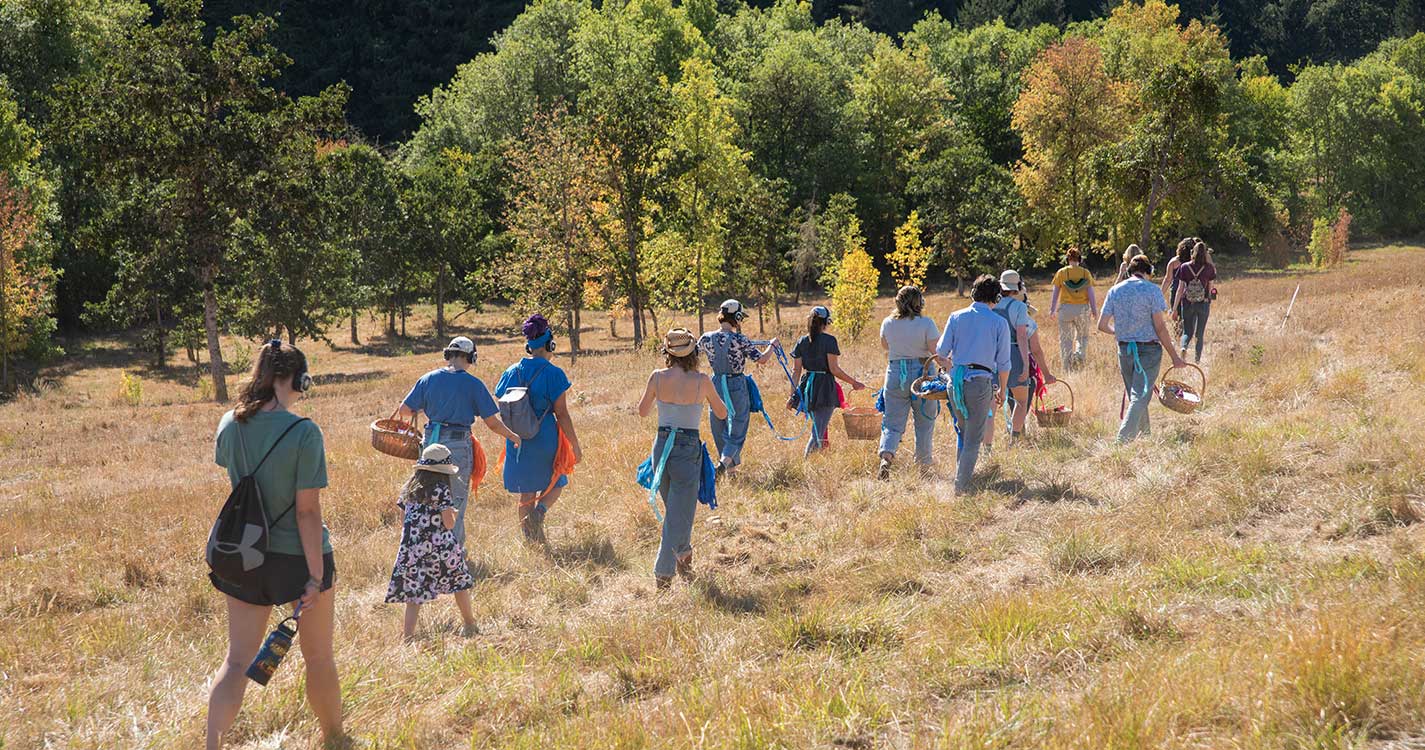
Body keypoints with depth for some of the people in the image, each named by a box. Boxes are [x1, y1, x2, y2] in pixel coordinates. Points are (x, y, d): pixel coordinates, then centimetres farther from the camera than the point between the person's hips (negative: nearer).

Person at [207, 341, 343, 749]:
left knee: (237, 659, 8)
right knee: (318, 657, 16)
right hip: (299, 556, -4)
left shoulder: (230, 425, -4)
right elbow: (308, 510, -19)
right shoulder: (303, 432, -20)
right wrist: (316, 576, -16)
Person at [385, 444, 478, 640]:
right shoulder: (441, 491, -7)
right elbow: (449, 523, -11)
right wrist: (452, 514, 9)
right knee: (460, 583, 16)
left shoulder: (409, 489, 8)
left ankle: (408, 634, -5)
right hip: (442, 547, -3)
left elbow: (403, 521, 11)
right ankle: (469, 624, 28)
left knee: (413, 593, 3)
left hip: (412, 549, 3)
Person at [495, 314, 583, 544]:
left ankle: (530, 539, 16)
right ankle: (540, 510, -13)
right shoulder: (553, 374, -10)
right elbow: (562, 414, -11)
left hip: (518, 441, 4)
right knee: (555, 483, 16)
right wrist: (575, 445, -3)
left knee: (526, 492, 14)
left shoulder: (512, 372, 4)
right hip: (545, 439, -4)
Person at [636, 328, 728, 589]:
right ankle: (663, 572, -2)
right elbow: (722, 413, 4)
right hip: (689, 449, -3)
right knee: (679, 514, 3)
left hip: (662, 445, 4)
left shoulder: (657, 377, -5)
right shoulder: (702, 381, -11)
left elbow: (643, 411, 9)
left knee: (673, 507, 24)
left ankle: (683, 557, 37)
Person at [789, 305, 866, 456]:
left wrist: (793, 394, 9)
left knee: (817, 425, 22)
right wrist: (853, 383, -4)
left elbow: (796, 371, 5)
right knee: (818, 431, -5)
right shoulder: (829, 340, -10)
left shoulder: (801, 342, 6)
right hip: (825, 387, -6)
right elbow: (834, 369, -13)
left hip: (808, 388, 6)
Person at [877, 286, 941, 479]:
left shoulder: (888, 323, 0)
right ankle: (924, 465, 23)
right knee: (924, 423, 13)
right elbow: (937, 352, -13)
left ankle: (886, 457, -19)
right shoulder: (926, 324, -10)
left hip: (895, 374, 2)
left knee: (892, 422, 5)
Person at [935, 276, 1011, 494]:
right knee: (973, 439, 3)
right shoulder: (1000, 323, 0)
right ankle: (962, 484, -1)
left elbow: (940, 353, 5)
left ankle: (962, 474, 29)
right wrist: (1002, 390, 14)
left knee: (962, 432, 22)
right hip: (981, 382, -3)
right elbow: (1003, 363, 1)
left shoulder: (956, 317, 5)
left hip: (956, 380, 3)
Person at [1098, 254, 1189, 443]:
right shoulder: (1152, 290, -9)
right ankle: (1123, 439, -17)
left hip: (1124, 349, 5)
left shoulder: (1114, 291, 3)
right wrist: (1174, 356, -8)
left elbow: (1102, 325, 1)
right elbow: (1159, 327, -13)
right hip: (1148, 349, -5)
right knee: (1140, 397, -5)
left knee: (1135, 395, 20)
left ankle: (1145, 433, 35)